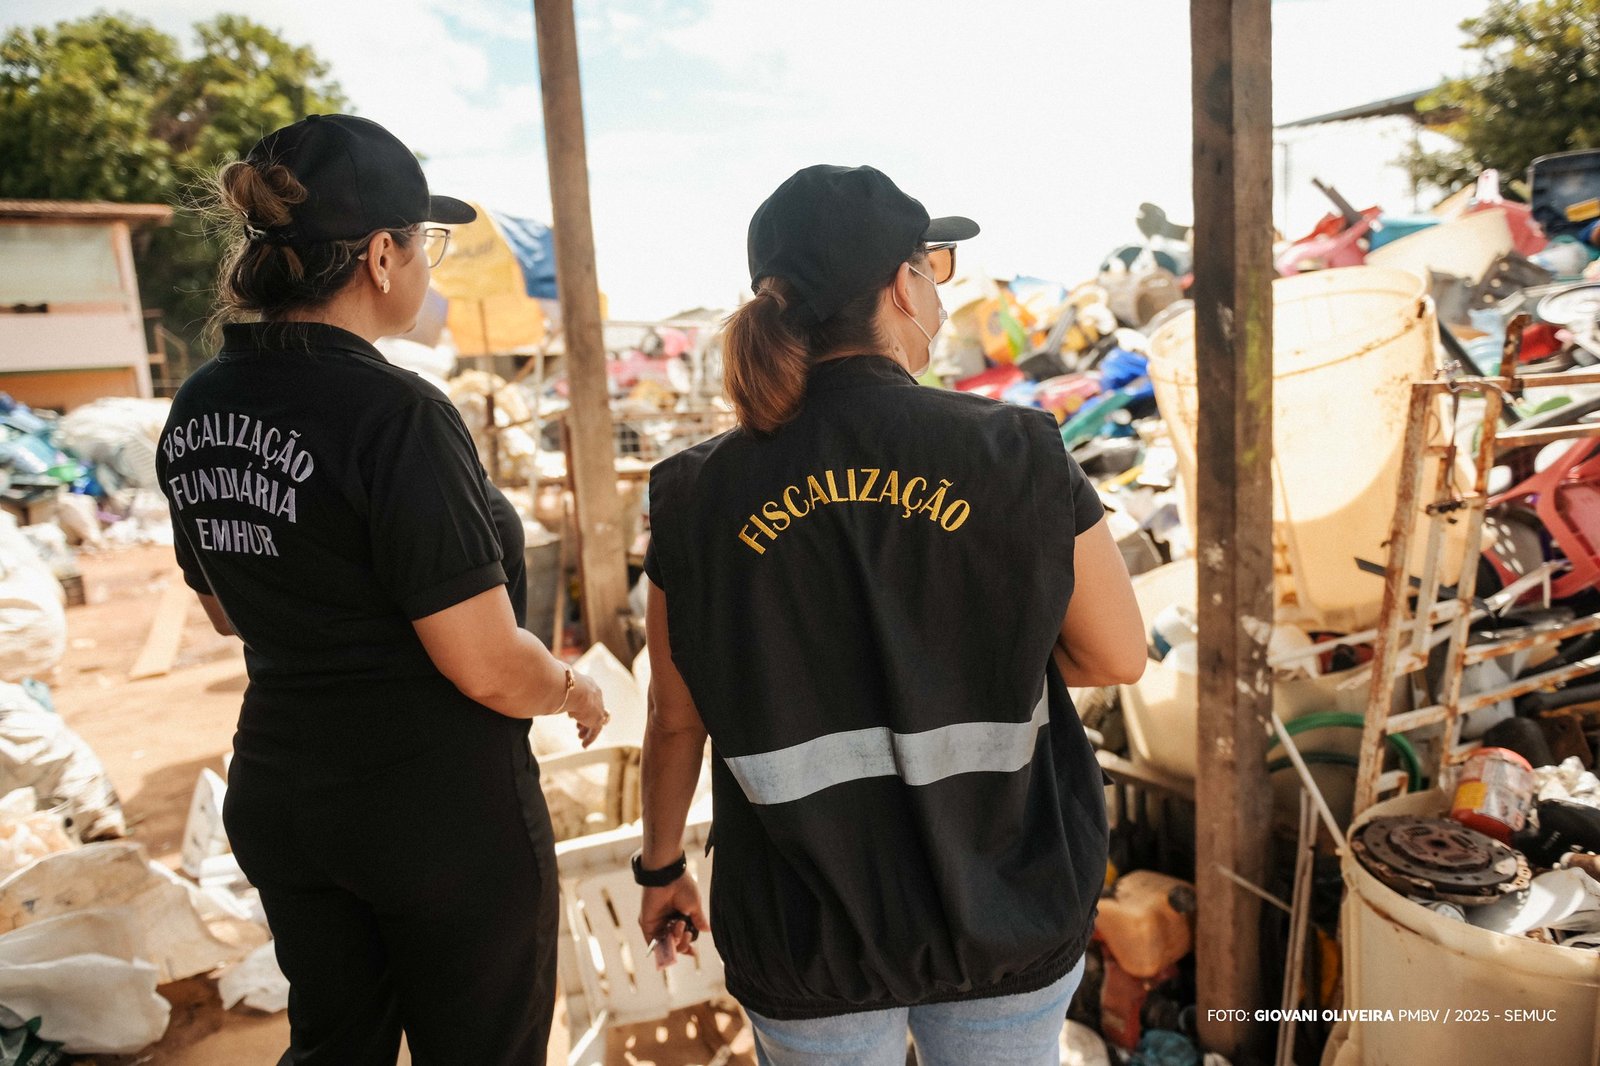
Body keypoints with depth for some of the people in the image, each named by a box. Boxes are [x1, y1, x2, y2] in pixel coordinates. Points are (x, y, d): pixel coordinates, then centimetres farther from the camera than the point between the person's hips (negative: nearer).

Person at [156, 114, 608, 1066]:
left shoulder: (198, 411, -1)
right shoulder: (396, 413, -24)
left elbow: (229, 611, 12)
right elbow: (487, 668, -23)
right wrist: (577, 692, -4)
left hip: (276, 800, 7)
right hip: (441, 811, -7)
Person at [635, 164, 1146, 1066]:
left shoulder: (699, 496, -11)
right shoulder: (1017, 452, -15)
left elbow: (678, 717, -3)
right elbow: (1120, 657, -6)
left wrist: (662, 866, 13)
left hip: (806, 927, 1)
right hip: (1003, 913, 0)